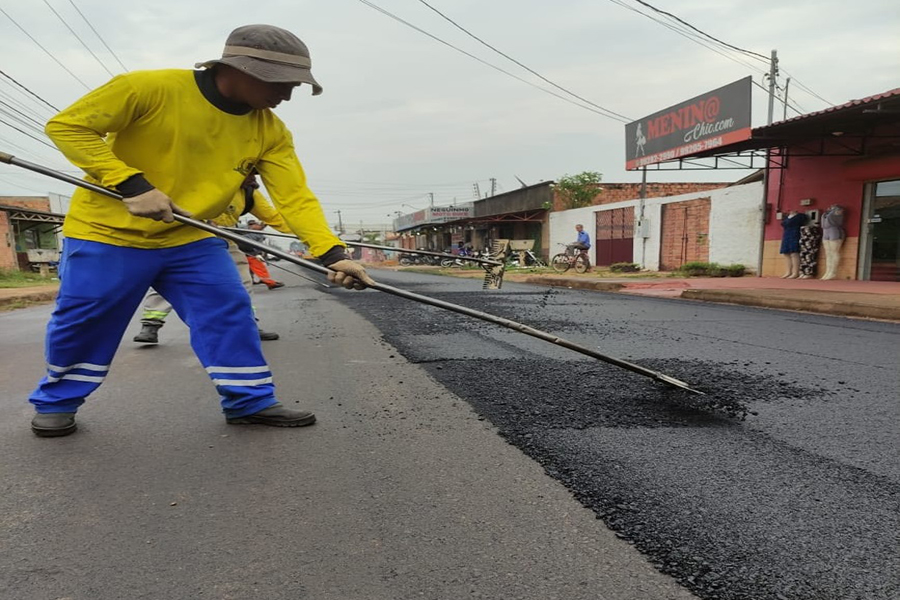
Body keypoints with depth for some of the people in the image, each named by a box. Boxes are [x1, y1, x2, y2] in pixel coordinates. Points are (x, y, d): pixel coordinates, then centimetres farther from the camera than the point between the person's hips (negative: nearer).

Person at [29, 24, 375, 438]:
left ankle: (250, 401, 8)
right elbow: (67, 125, -16)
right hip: (107, 232, -3)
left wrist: (332, 253, -30)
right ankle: (56, 401, 33)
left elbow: (295, 197, -15)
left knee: (230, 314, -6)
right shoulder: (150, 88, -21)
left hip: (192, 240, 4)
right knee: (81, 322, 8)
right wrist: (131, 183, -28)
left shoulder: (270, 132, -8)